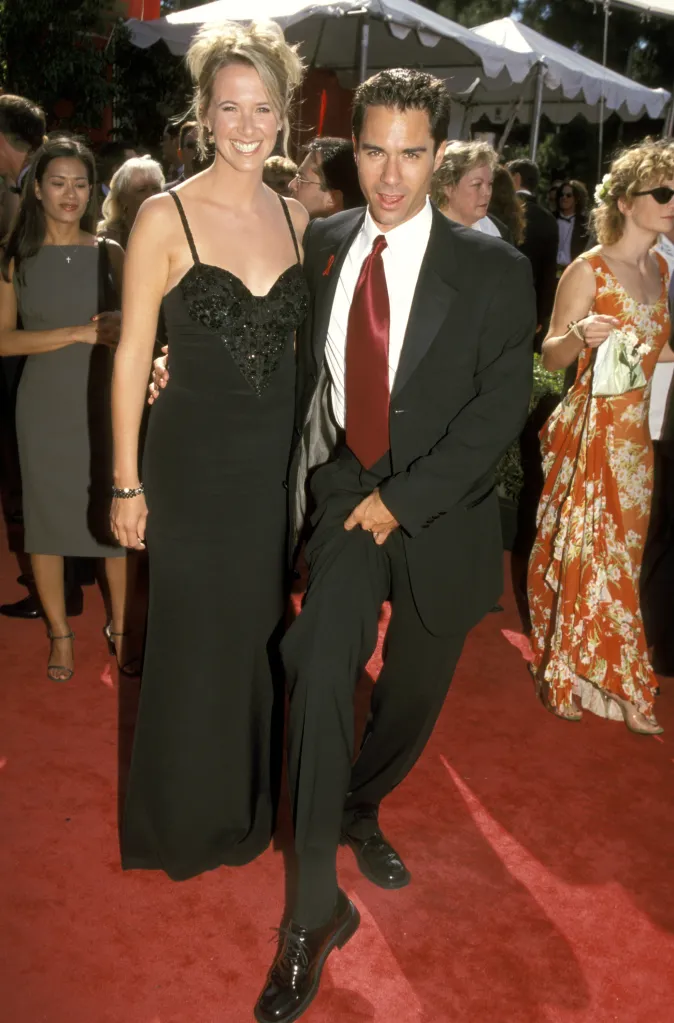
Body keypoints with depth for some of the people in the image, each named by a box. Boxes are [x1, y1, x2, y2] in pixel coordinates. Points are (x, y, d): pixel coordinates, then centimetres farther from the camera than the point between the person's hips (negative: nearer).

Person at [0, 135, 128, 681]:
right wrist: (78, 333, -15)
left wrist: (124, 325, -20)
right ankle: (60, 634, 24)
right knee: (46, 517, 8)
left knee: (116, 515, 4)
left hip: (104, 402, 0)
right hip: (44, 407, 0)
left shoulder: (109, 254, 1)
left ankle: (119, 625, 23)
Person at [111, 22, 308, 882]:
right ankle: (184, 820, 34)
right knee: (194, 648, 10)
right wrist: (126, 482, -7)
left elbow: (302, 346, 10)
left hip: (279, 459, 4)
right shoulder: (165, 217, -10)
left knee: (264, 638, 17)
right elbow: (132, 356, -8)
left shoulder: (296, 218, 4)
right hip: (193, 462, -4)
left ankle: (254, 805, 40)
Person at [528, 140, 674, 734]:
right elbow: (551, 357, -9)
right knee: (581, 551, -1)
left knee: (618, 554, 12)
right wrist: (580, 335, -28)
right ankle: (566, 675, 15)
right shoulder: (589, 270, -11)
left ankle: (595, 670, 26)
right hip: (590, 432, -7)